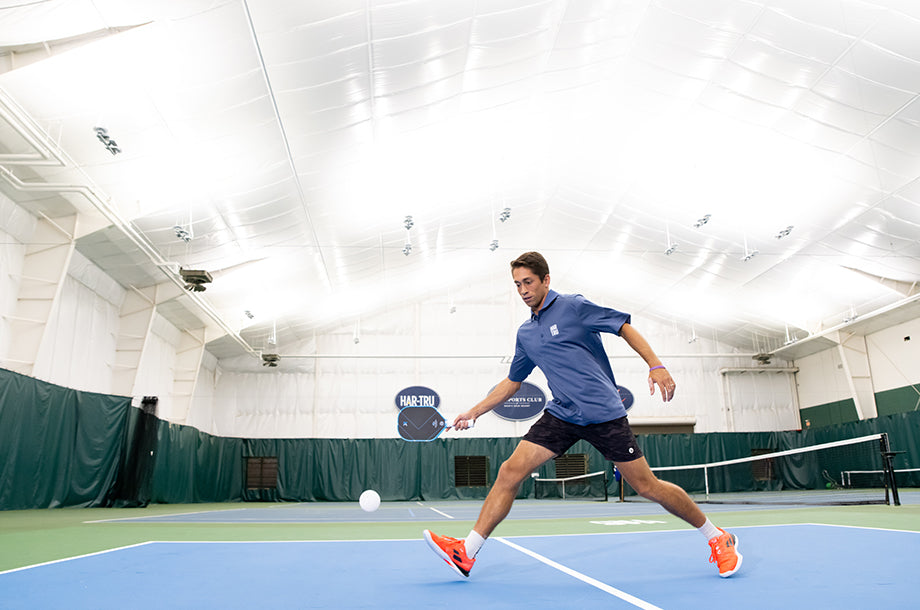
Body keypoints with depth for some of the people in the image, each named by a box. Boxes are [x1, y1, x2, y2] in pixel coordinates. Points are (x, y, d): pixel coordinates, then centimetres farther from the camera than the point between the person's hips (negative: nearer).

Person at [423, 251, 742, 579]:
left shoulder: (573, 306, -4)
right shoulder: (525, 333, 14)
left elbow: (625, 328, -3)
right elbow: (512, 381, 23)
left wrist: (656, 366, -15)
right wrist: (474, 412, 20)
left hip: (604, 413, -5)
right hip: (561, 414, 5)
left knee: (646, 486, 0)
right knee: (510, 471, -7)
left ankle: (718, 539, 23)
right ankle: (466, 553, -2)